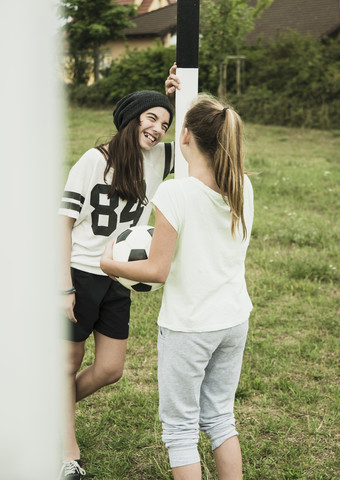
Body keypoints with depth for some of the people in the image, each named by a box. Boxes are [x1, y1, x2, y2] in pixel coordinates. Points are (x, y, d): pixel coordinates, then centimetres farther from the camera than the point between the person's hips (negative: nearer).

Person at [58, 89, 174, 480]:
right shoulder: (94, 160, -13)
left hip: (118, 282, 6)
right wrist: (65, 287, -16)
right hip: (81, 275, -5)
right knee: (69, 365, 9)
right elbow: (64, 222, -12)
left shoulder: (158, 159, 2)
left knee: (109, 370, 10)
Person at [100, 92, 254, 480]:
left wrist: (109, 264, 0)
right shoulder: (242, 186, -4)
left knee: (180, 427, 9)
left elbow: (157, 270, -19)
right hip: (234, 318, 6)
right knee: (220, 418, 20)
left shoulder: (174, 193, -22)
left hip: (188, 326, -6)